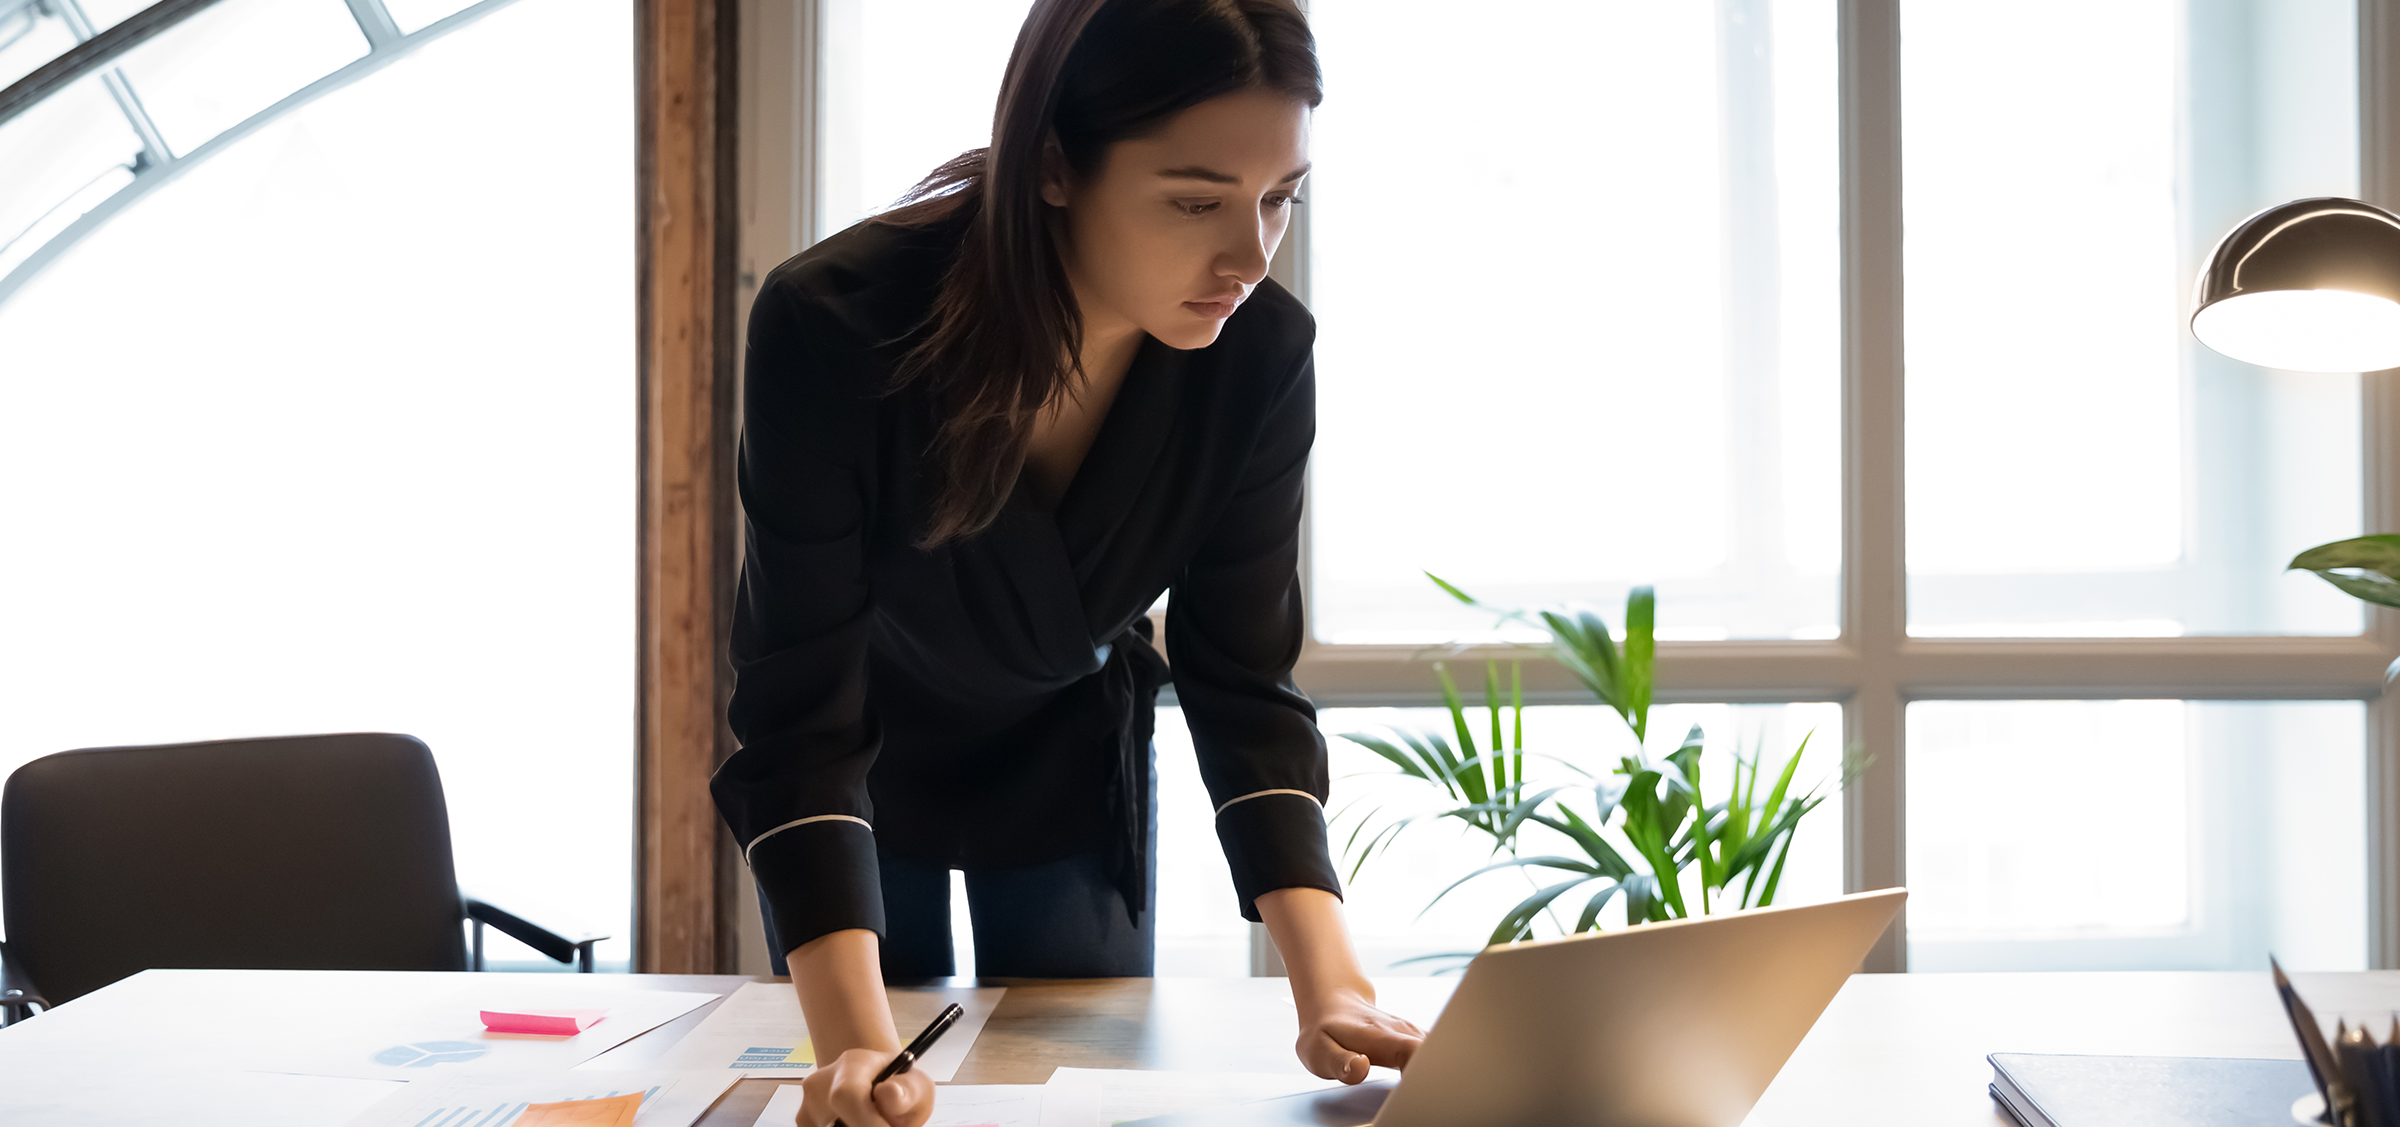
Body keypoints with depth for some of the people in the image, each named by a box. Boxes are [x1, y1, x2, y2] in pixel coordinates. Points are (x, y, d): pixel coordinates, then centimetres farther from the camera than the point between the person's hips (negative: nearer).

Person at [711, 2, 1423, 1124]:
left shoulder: (1261, 352, -26)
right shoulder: (833, 325, -36)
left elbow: (1243, 682, -20)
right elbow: (803, 715, -36)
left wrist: (1329, 982, -33)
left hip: (1075, 760, 3)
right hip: (870, 759, -2)